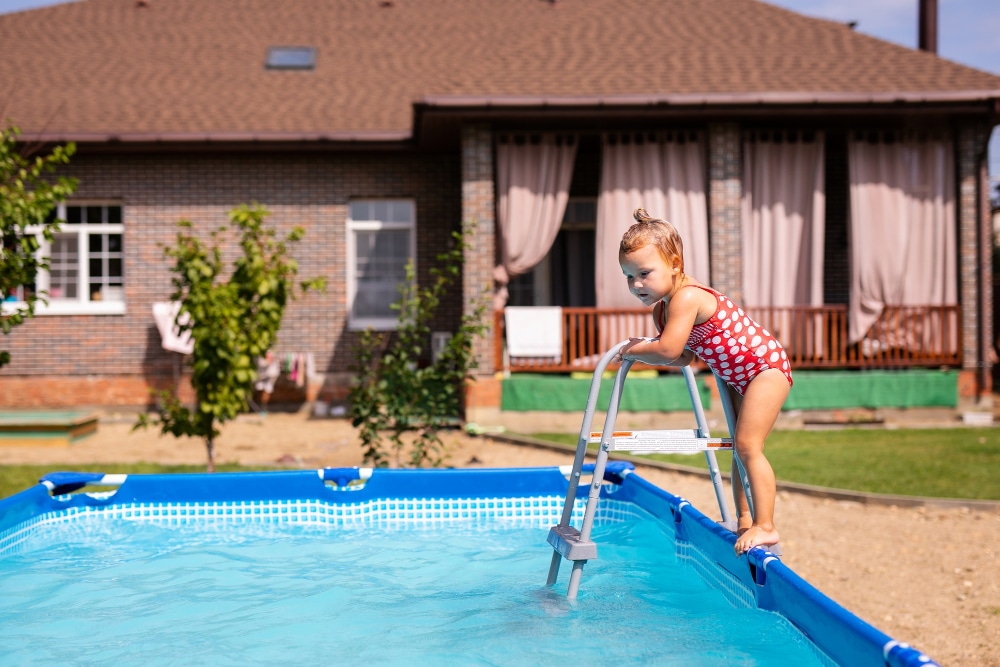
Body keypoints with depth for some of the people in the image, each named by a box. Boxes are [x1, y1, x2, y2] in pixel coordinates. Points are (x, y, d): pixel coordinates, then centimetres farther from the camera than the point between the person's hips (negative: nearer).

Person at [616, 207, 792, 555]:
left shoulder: (687, 297, -28)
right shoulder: (661, 309, 2)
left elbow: (668, 350, -35)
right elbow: (682, 358, 4)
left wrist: (633, 350, -17)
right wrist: (643, 350, -10)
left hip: (766, 366, -10)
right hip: (738, 376, 10)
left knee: (748, 445, -15)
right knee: (739, 447, 14)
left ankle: (765, 526, -11)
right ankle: (745, 521, 23)